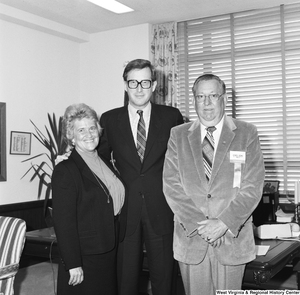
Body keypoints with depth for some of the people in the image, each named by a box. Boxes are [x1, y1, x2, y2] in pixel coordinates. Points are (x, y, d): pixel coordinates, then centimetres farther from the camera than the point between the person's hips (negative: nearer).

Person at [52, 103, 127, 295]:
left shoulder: (106, 164, 9)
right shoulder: (65, 171, -14)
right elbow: (64, 221, -17)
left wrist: (117, 245, 10)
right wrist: (73, 264, -19)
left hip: (111, 255, 7)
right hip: (84, 258, -7)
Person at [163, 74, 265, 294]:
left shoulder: (247, 133, 2)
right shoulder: (178, 135, 5)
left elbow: (253, 185, -5)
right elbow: (171, 185, -1)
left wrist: (224, 223, -14)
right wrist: (197, 224, -11)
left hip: (232, 238, -1)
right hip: (190, 238, 1)